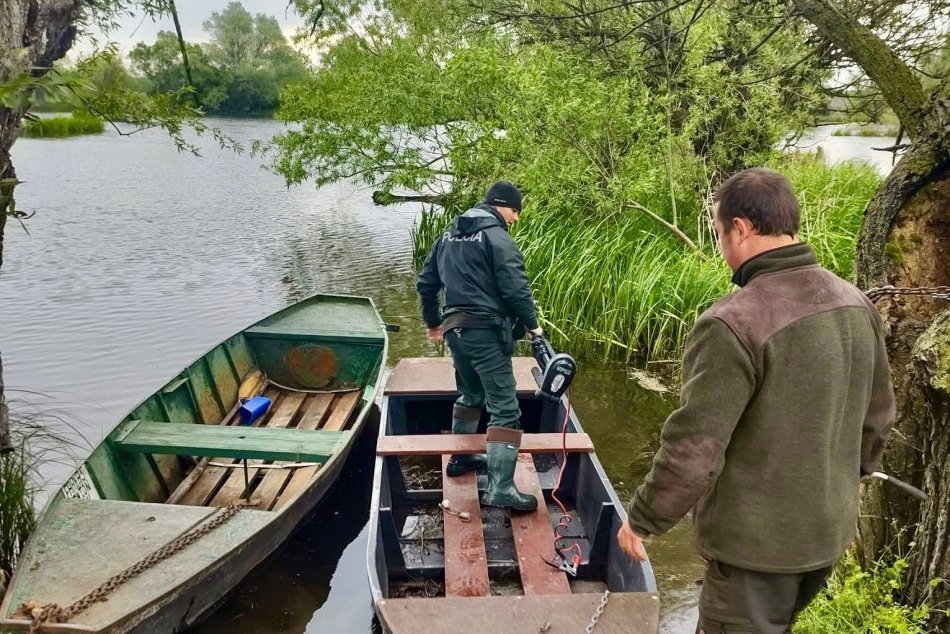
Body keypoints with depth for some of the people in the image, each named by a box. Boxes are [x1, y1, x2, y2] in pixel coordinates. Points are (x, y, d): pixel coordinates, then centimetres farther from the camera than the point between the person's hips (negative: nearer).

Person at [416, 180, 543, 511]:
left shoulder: (449, 235, 16)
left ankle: (460, 457, 40)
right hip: (486, 332, -8)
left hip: (456, 328, 8)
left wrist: (433, 321, 31)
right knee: (504, 408, -6)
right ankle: (499, 488, -11)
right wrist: (532, 324, 0)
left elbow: (426, 282, 20)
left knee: (470, 395, 27)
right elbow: (515, 288, -15)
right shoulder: (497, 237, -9)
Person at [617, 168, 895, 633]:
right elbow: (877, 418, 9)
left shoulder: (733, 325, -27)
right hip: (829, 530, 7)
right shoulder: (857, 305, -2)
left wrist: (641, 520, -10)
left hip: (756, 542, -7)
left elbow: (692, 448, -25)